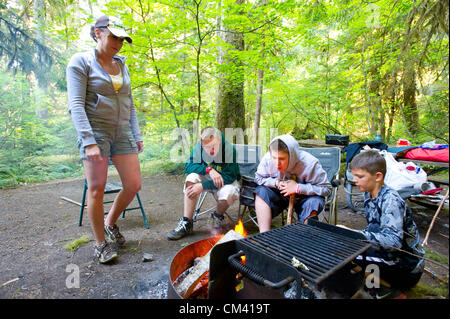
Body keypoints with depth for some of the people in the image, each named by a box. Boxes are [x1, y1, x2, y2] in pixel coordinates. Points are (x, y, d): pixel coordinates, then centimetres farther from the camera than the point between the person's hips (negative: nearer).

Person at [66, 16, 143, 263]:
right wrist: (89, 141, -19)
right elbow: (76, 105, -9)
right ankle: (100, 243, 16)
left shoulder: (122, 66, 16)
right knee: (97, 188, -3)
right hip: (96, 130, -5)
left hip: (122, 132, 6)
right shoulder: (81, 62, 0)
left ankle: (110, 224, 27)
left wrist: (136, 135, 11)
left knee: (133, 185, 2)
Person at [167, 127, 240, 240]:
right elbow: (188, 165, -17)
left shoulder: (229, 149, -27)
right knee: (191, 178, -26)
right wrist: (208, 170, -35)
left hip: (227, 181, -3)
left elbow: (229, 177, -26)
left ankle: (217, 217, 0)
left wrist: (203, 186, -32)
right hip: (206, 178, 4)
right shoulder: (199, 147, -15)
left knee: (227, 192, -37)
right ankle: (186, 223, -18)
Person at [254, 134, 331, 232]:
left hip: (303, 197, -2)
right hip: (280, 194, 3)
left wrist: (298, 188, -30)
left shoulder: (309, 163, -28)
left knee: (314, 202, -34)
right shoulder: (267, 159, -21)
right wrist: (276, 183, -22)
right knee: (261, 191, -23)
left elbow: (326, 188, -21)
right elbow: (258, 178, -3)